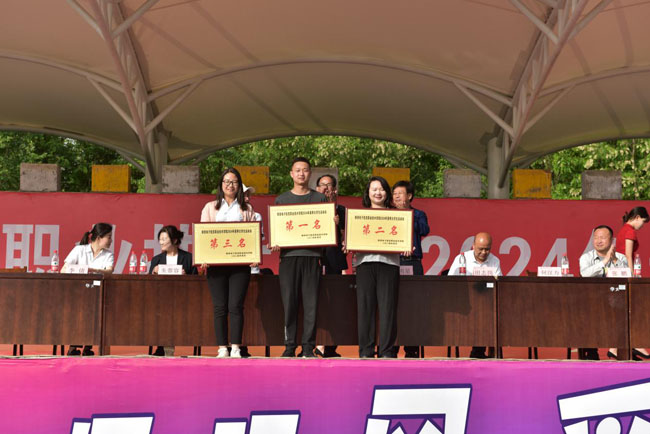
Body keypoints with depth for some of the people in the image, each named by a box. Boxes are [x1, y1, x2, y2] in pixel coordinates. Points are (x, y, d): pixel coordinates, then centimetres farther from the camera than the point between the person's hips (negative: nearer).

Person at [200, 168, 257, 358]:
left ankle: (236, 348, -2)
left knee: (236, 306, -6)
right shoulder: (210, 207, 15)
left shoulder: (247, 209, 15)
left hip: (240, 263, 0)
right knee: (220, 307, 0)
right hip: (216, 263, 1)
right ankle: (222, 348, 4)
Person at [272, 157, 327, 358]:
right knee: (289, 302, -1)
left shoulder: (320, 198, 13)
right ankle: (289, 346, 5)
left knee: (311, 303, -2)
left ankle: (308, 347, 3)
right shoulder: (281, 199, 14)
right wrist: (274, 244, -6)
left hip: (312, 254, 0)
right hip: (288, 254, 0)